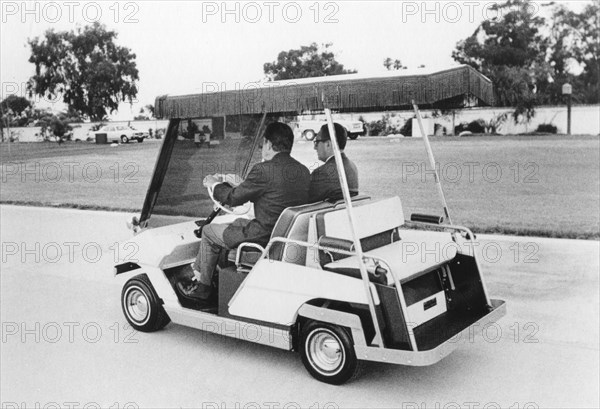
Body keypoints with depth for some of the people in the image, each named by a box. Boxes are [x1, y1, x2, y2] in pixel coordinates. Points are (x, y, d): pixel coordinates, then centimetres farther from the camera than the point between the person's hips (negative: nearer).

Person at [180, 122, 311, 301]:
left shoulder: (264, 170, -20)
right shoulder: (304, 171, 4)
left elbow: (233, 198, -10)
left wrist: (215, 184, 10)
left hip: (265, 236, -8)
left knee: (209, 231, 13)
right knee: (238, 223, 31)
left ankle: (202, 288, 27)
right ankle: (198, 269, 40)